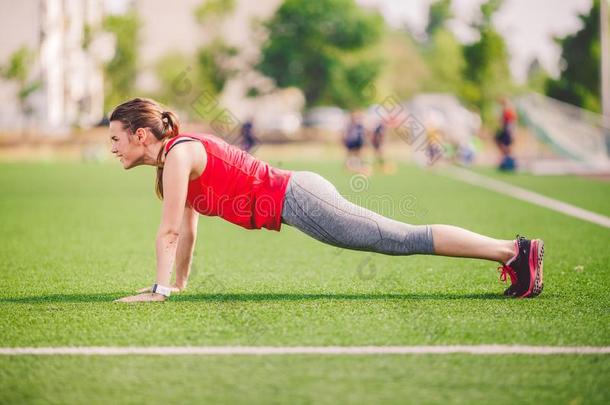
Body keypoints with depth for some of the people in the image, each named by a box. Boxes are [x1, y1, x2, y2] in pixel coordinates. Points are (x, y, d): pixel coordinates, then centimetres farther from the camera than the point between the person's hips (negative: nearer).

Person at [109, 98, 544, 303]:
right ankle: (511, 250, 10)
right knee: (401, 240, 9)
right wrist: (180, 282, 27)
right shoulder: (180, 152, 17)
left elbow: (170, 229, -15)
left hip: (296, 199, -9)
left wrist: (159, 290, -13)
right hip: (293, 194, 9)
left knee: (405, 240, -12)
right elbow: (187, 227, 25)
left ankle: (512, 251, -15)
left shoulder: (178, 154, -11)